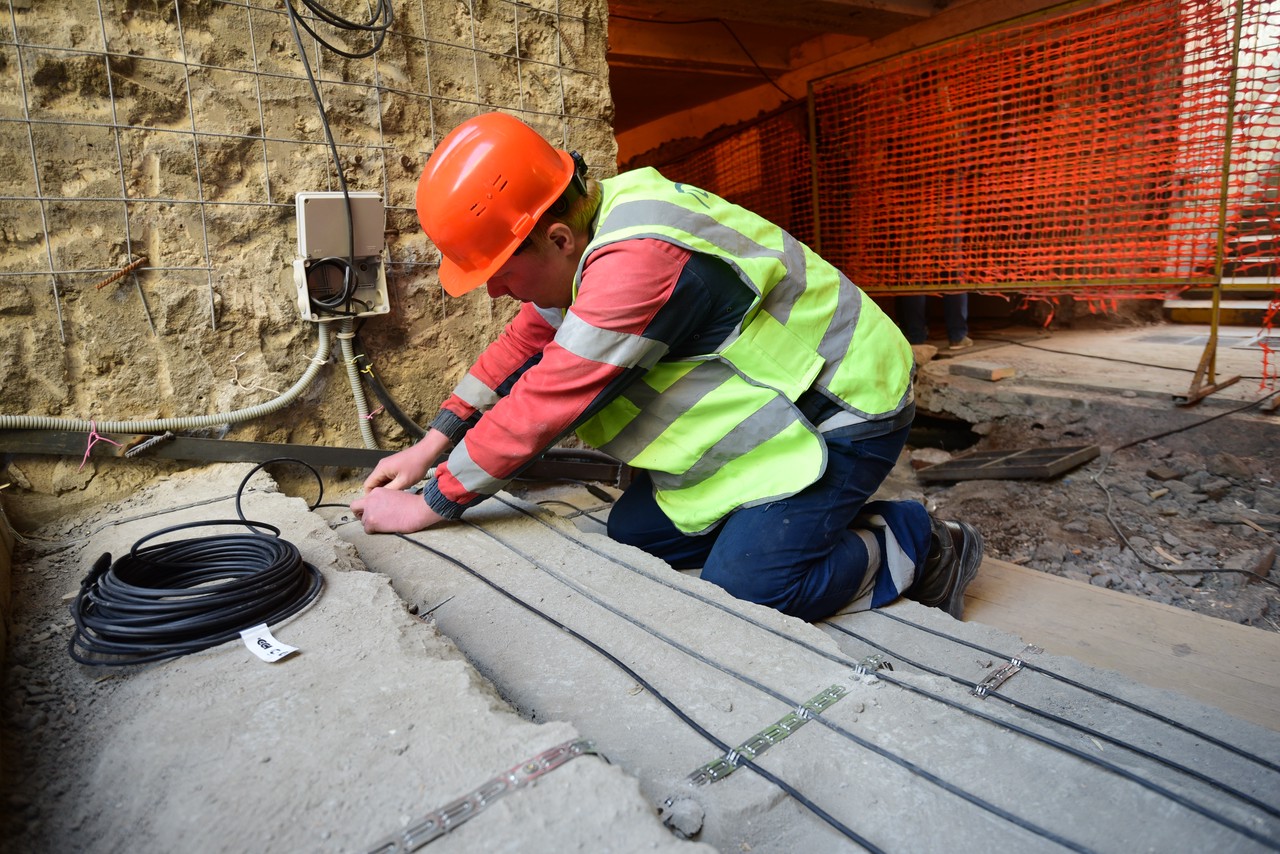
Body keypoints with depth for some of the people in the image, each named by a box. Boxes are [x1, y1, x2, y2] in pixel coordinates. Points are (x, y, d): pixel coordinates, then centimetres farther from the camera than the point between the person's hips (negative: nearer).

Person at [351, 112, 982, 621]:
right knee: (633, 533, 5)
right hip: (769, 403, 9)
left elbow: (544, 404, -29)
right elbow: (521, 344, 8)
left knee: (737, 594, -19)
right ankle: (825, 523, 14)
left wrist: (430, 507, -16)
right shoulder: (590, 224, -2)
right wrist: (431, 445, 5)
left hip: (841, 412, -9)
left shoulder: (641, 258, -32)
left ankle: (912, 546, 4)